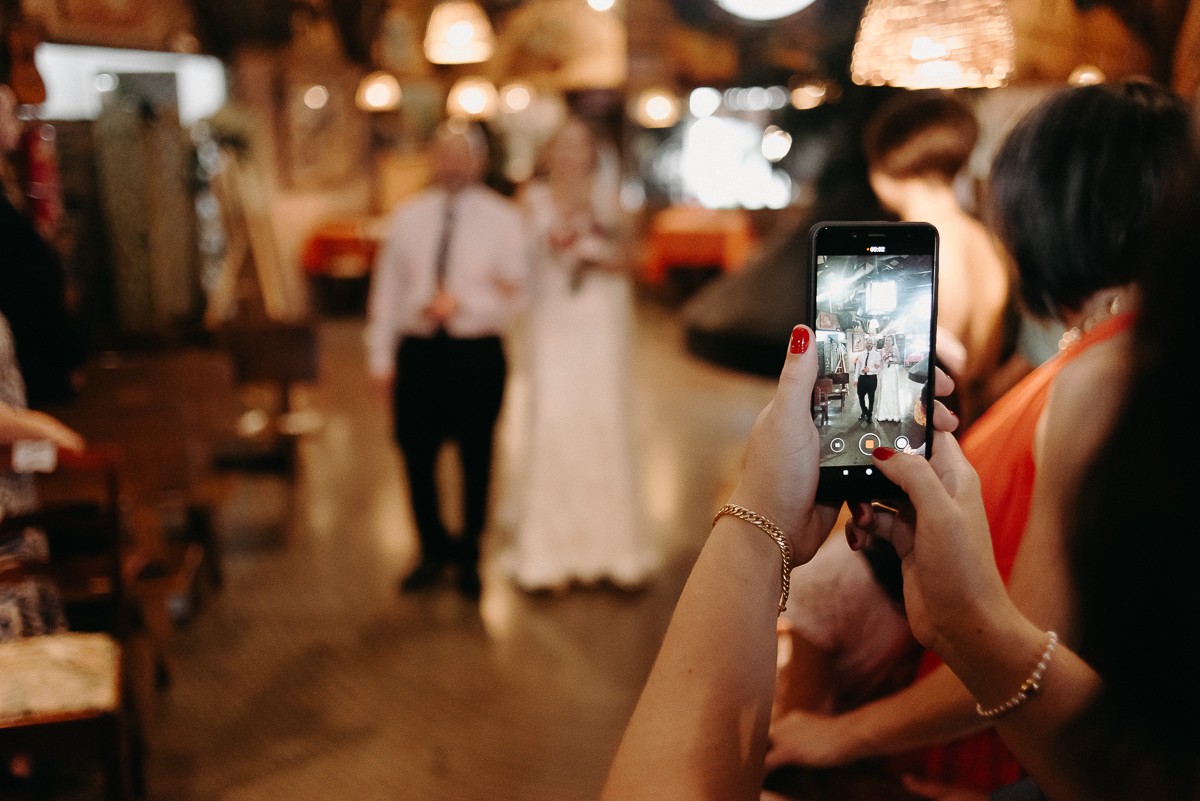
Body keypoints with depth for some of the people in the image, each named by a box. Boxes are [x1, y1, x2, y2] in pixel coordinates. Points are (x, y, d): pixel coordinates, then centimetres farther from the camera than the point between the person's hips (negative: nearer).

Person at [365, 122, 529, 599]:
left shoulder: (502, 219, 2)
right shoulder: (408, 217, 9)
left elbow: (514, 295, -3)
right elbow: (386, 287, 10)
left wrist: (461, 302, -19)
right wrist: (380, 355, 6)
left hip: (477, 355, -2)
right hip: (418, 350, 2)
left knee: (476, 461, 7)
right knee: (416, 456, 7)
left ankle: (468, 558, 26)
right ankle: (434, 552, 28)